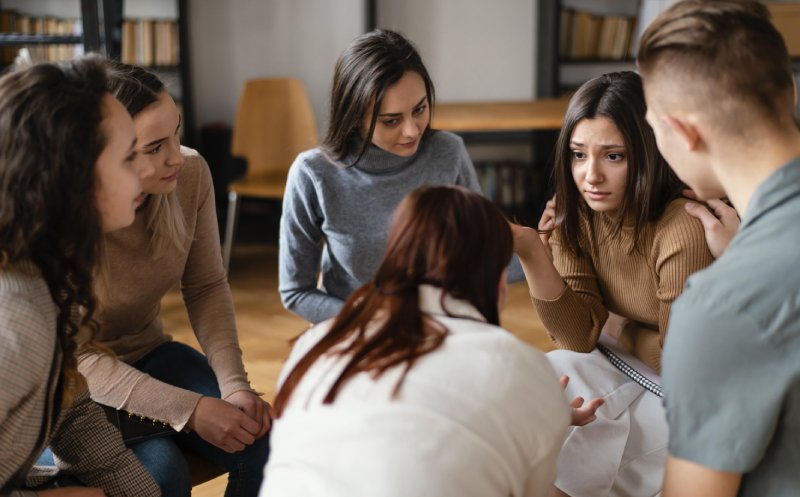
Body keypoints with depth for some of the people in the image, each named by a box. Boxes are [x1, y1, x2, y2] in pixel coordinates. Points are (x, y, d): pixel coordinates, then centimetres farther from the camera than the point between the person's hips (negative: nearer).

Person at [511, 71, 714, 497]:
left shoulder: (683, 229, -30)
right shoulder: (573, 214, -10)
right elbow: (581, 336, -15)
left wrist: (615, 329, -3)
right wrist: (528, 250, -25)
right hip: (628, 365, 6)